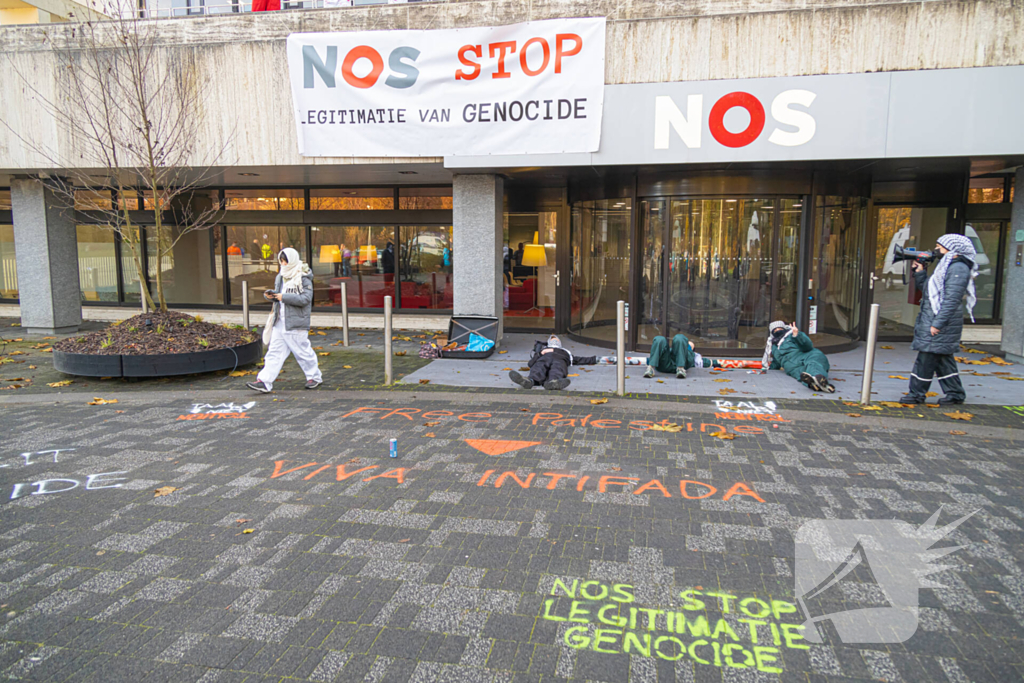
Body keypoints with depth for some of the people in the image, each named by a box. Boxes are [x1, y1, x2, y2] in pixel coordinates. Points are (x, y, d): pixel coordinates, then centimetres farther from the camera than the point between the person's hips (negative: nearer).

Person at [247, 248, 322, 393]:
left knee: (303, 351, 4)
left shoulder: (304, 278, -10)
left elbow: (305, 299, -19)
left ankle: (315, 376, 22)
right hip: (280, 322, 7)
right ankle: (264, 381, 2)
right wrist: (272, 295, 2)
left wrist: (284, 297, -21)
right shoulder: (282, 276, 14)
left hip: (296, 323, -7)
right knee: (274, 351, 3)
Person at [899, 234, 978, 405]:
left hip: (943, 321, -10)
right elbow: (925, 288, 23)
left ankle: (917, 394, 0)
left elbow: (952, 299, -21)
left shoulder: (958, 268, -14)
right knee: (943, 358, 14)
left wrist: (938, 323, -24)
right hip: (934, 320, 10)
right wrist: (920, 272, 9)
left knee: (926, 358, -6)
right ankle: (955, 393, 22)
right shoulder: (946, 266, 18)